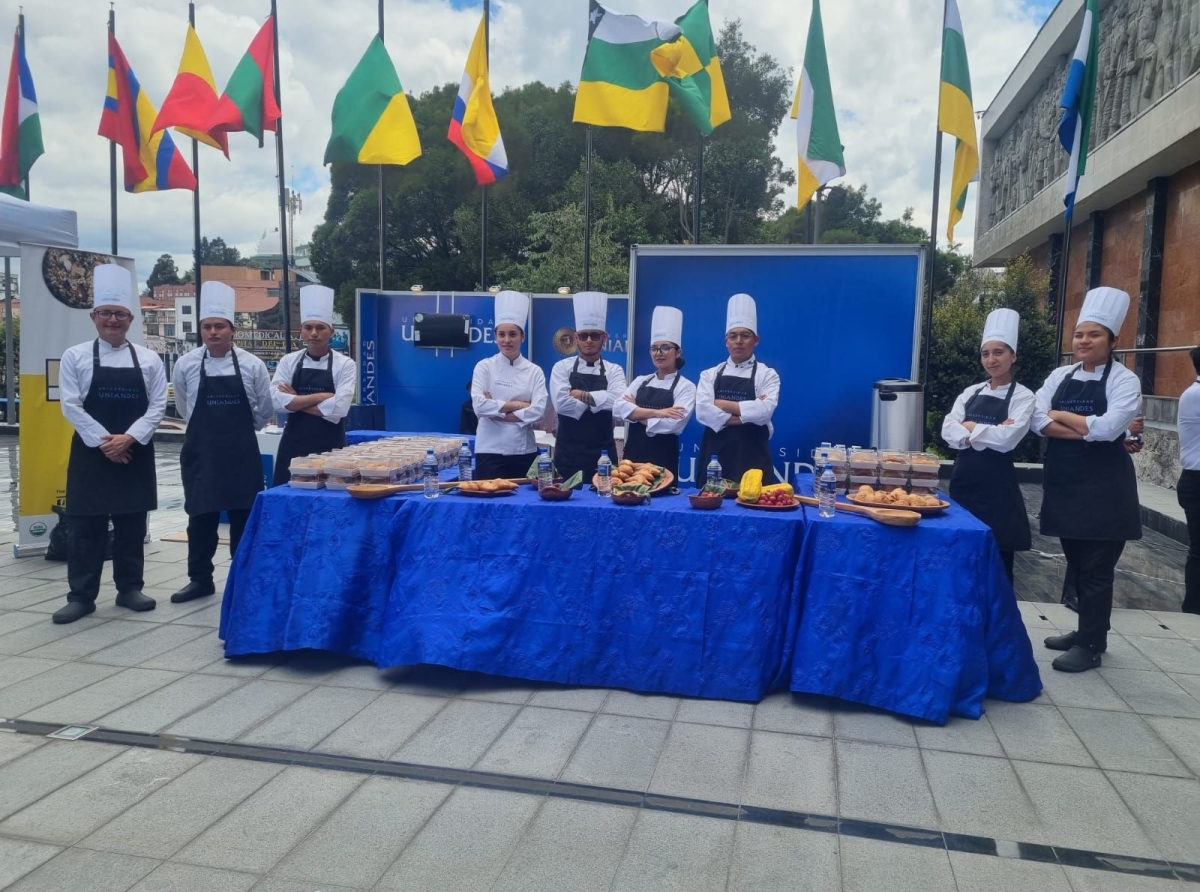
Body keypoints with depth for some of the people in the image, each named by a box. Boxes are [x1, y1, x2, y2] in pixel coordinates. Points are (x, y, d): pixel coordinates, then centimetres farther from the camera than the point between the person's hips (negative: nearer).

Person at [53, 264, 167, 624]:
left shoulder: (148, 360, 4)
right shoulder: (75, 357, 2)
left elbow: (157, 406, -1)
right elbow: (71, 406, -4)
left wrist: (128, 438, -13)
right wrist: (103, 441, -13)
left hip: (135, 453, 1)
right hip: (91, 453, -1)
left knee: (131, 525, 8)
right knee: (86, 526, 2)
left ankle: (129, 588, 19)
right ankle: (81, 595, 10)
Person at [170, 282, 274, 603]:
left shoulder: (252, 365, -4)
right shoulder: (185, 365, -1)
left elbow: (265, 411, 7)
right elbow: (184, 409, 15)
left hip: (241, 452, 0)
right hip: (201, 452, 1)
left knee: (243, 516, 6)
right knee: (201, 517, 6)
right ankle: (200, 579, 19)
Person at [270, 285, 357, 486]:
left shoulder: (345, 365, -3)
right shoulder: (288, 362, 5)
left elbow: (338, 409, -16)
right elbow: (276, 401, -9)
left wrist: (295, 401, -9)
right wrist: (320, 396, -15)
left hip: (330, 447, -2)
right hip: (294, 445, 2)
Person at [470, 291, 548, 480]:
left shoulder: (534, 371, 4)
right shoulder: (484, 367, 1)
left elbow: (538, 410, -8)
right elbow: (479, 406, -12)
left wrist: (498, 411, -11)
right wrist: (516, 405, -11)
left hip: (525, 451, 2)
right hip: (491, 450, -2)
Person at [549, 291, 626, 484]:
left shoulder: (614, 371, 5)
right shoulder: (562, 367, 2)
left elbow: (617, 401, -15)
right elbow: (561, 403, -14)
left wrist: (581, 395, -12)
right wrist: (597, 400, -8)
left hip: (602, 453, 1)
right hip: (568, 453, -1)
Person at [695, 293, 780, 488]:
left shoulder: (767, 375, 5)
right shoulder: (710, 375, 10)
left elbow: (764, 411, -12)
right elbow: (703, 412, -6)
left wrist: (722, 404, -6)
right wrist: (747, 415, -9)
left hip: (752, 456, -2)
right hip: (715, 454, 2)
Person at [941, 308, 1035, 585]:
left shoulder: (1023, 396, -4)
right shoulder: (971, 392, 9)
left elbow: (1007, 439, -19)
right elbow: (948, 431, -3)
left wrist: (970, 427, -8)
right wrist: (988, 432, -15)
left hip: (996, 486, -5)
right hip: (963, 480, 5)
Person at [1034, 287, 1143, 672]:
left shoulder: (1124, 380, -7)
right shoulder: (1060, 376, 8)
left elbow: (1108, 428, -21)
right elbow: (1038, 421, -4)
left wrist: (1061, 416, -8)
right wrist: (1086, 429, -15)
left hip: (1104, 487, -5)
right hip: (1064, 482, 6)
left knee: (1096, 568, 0)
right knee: (1076, 564, 15)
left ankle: (1090, 645, 11)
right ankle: (1087, 630, 29)